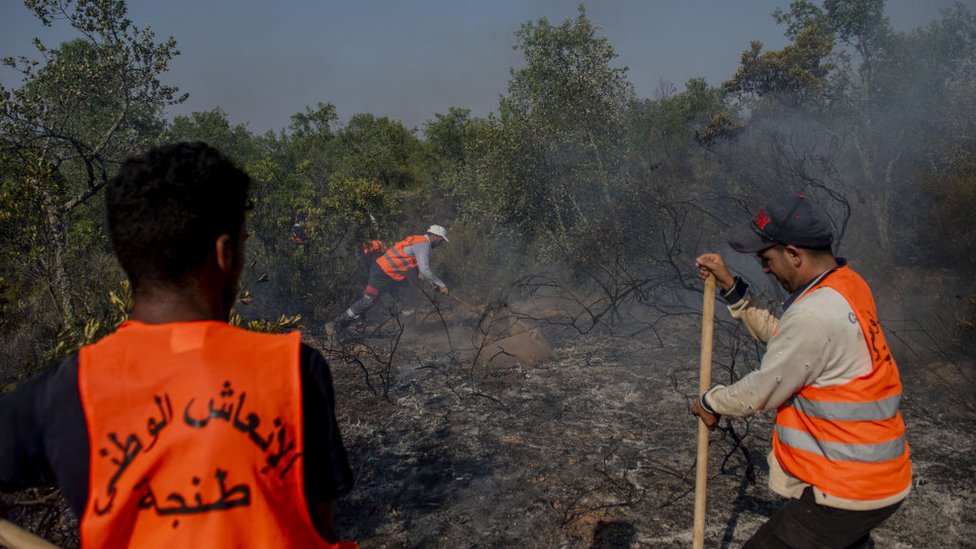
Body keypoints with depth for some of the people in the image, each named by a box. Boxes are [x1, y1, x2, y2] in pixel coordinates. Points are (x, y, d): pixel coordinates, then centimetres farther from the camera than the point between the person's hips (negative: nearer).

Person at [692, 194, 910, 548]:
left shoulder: (813, 316, -27)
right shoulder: (847, 284, 1)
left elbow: (760, 395, -17)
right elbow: (776, 334, 13)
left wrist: (710, 402, 1)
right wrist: (730, 287, 7)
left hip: (850, 490, -10)